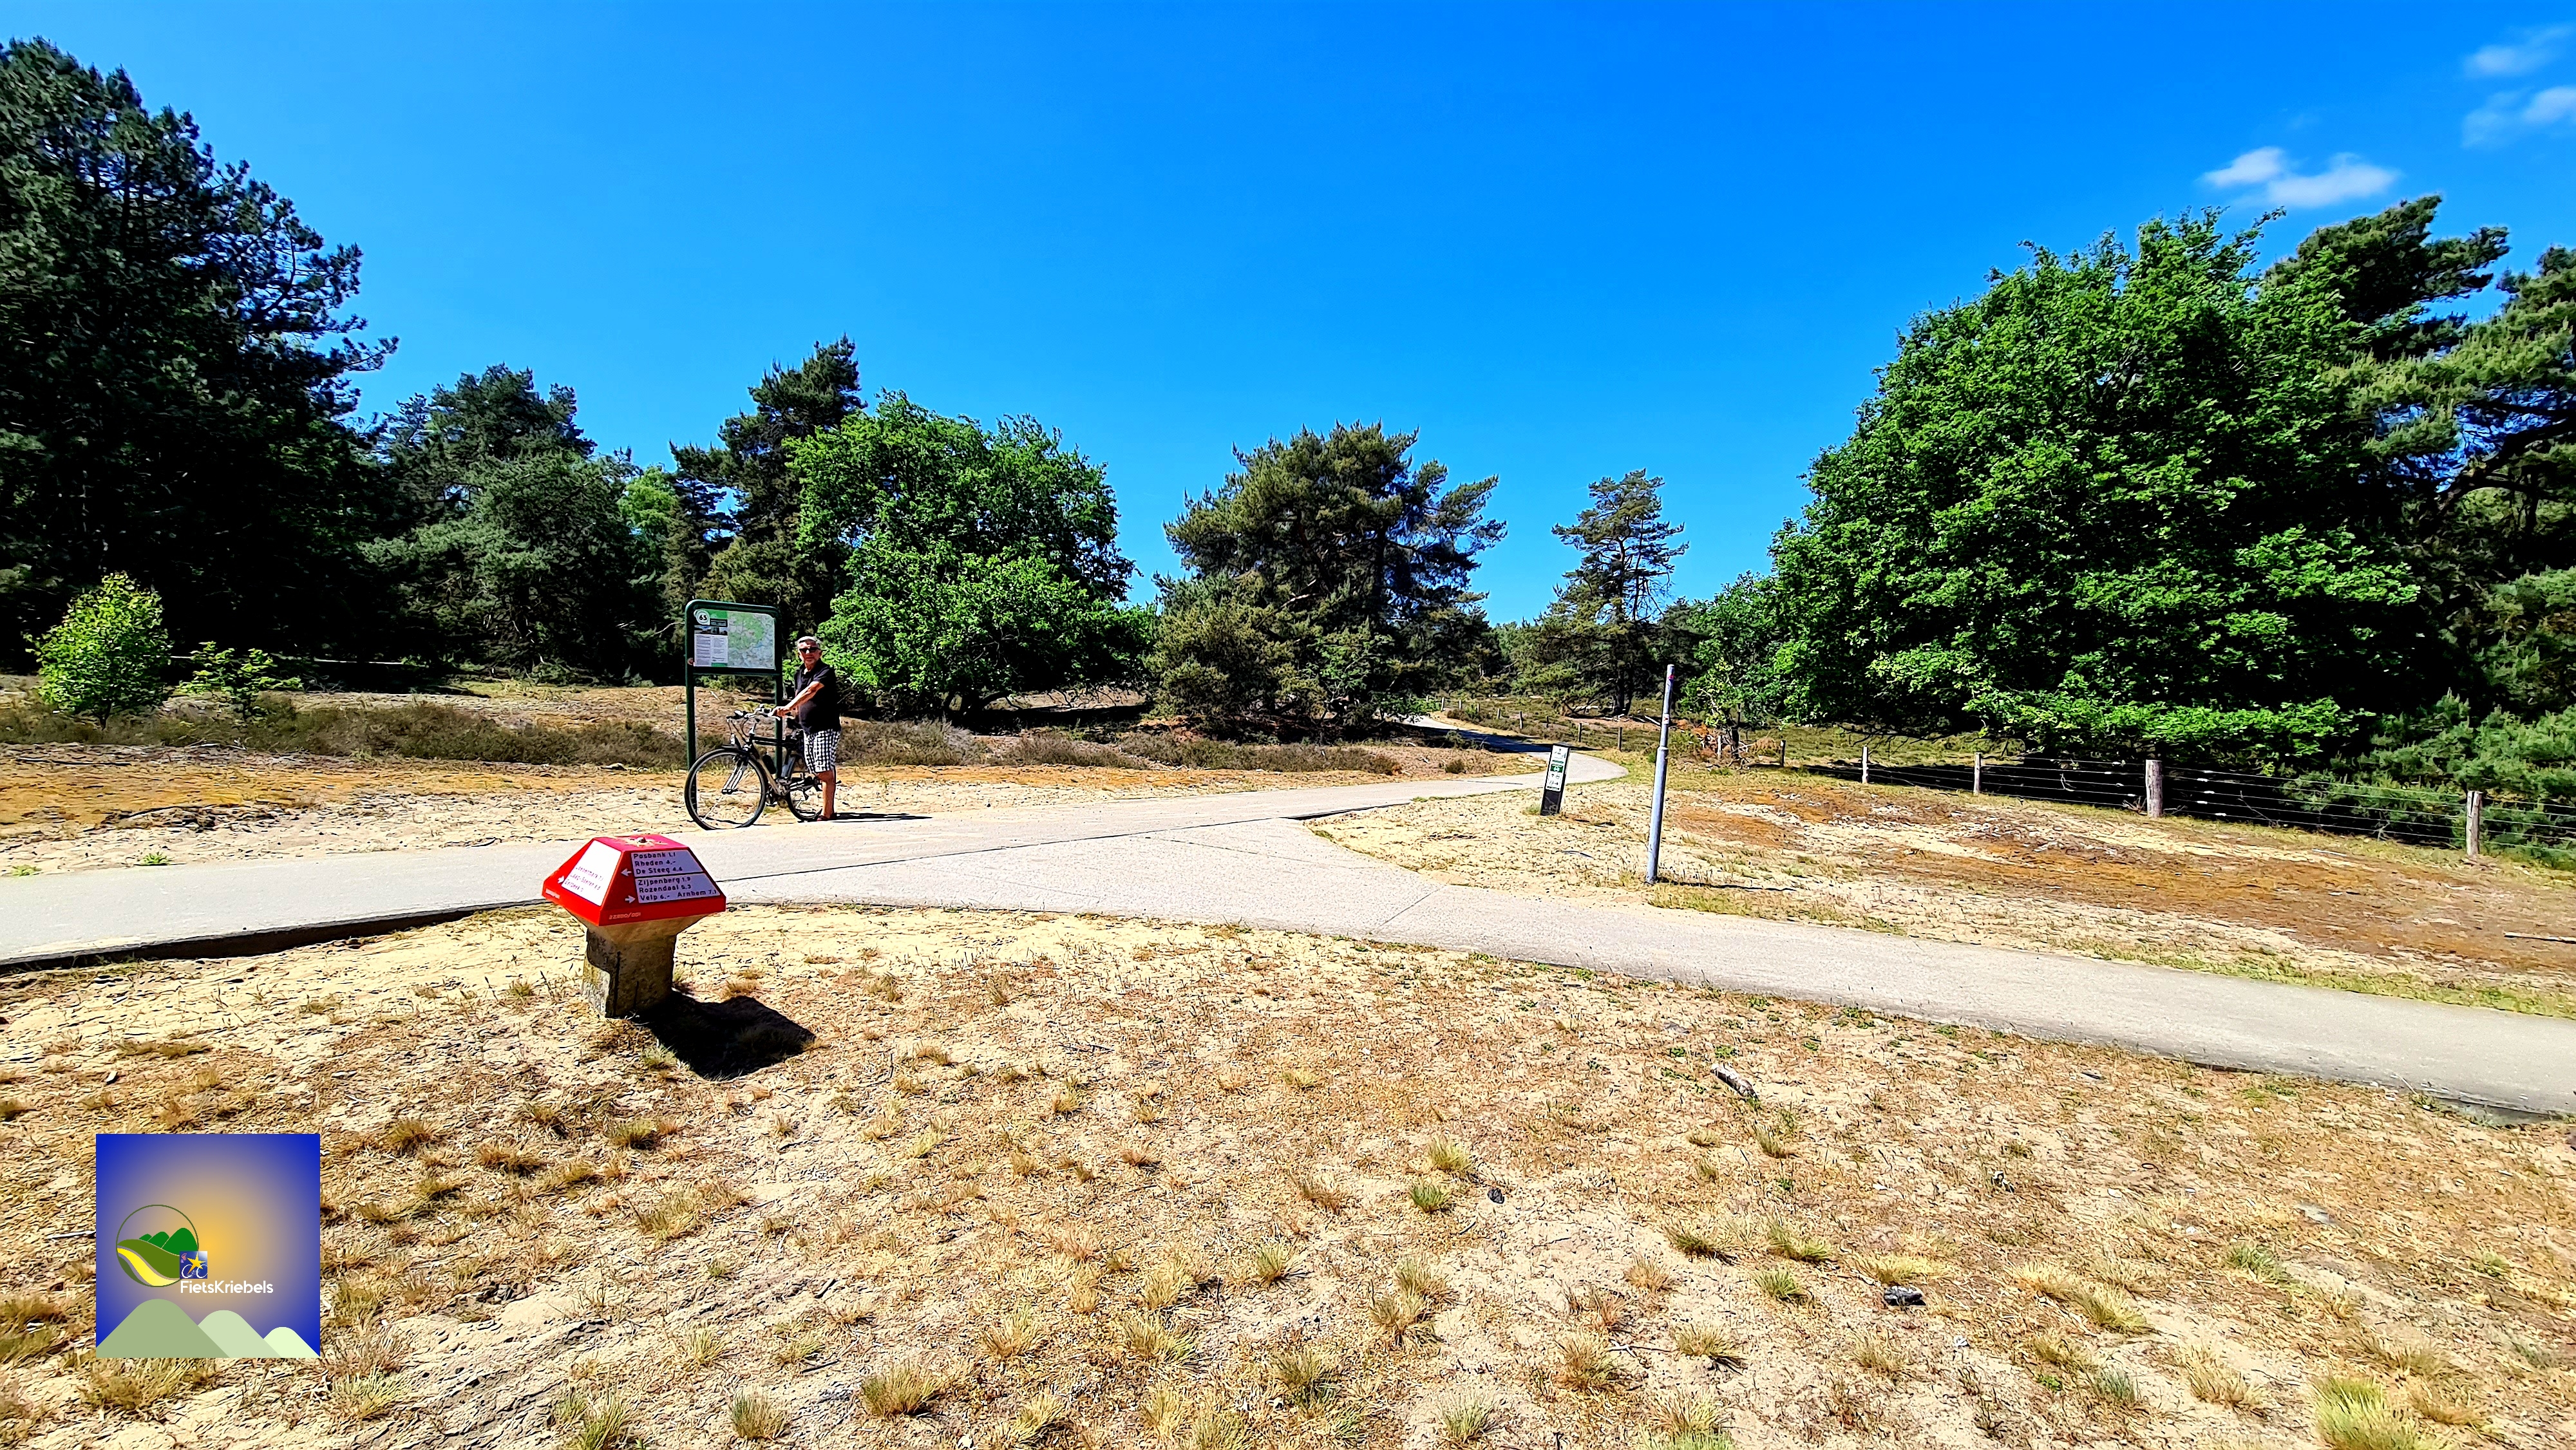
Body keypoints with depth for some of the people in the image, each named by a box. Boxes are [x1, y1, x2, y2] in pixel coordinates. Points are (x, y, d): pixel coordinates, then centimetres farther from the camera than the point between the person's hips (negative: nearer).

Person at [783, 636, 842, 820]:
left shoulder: (826, 672, -12)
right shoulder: (799, 673, 13)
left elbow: (811, 691, -30)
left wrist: (788, 707, -40)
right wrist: (793, 712, 6)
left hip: (826, 728, -8)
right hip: (808, 730, 8)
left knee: (825, 772, -11)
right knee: (818, 773, 10)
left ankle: (826, 815, -9)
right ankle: (830, 811, 18)